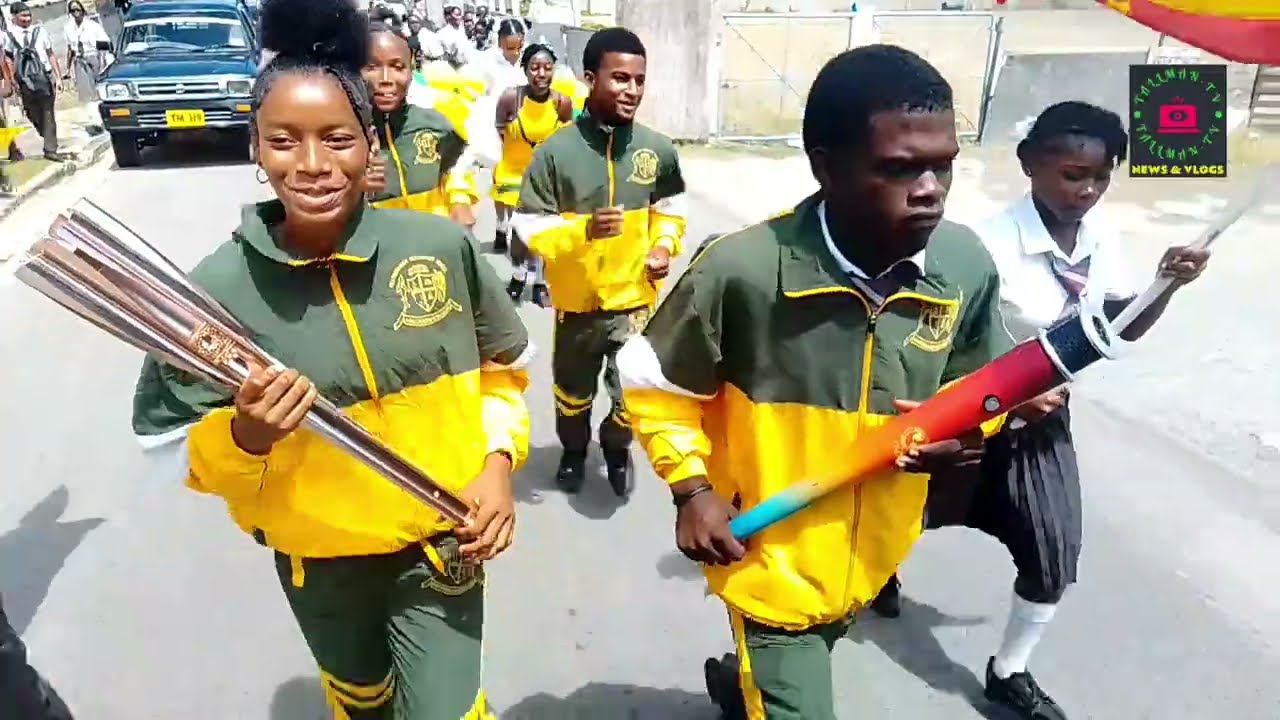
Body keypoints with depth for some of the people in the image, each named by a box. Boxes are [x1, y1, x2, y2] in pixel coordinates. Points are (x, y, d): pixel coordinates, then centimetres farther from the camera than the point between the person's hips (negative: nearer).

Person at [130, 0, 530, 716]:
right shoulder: (217, 289, -17)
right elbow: (180, 446, -7)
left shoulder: (443, 246, -15)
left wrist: (499, 457, -12)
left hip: (444, 544, -1)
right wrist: (244, 438, -27)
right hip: (319, 561, 2)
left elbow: (502, 365, 1)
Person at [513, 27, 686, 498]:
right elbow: (529, 225, -11)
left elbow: (670, 206, 12)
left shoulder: (657, 149, -6)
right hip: (577, 299, -1)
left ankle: (617, 449, 42)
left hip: (635, 296, 1)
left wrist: (664, 245, -5)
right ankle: (573, 450, 49)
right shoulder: (555, 151, -14)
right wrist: (581, 231, -27)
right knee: (573, 389, 19)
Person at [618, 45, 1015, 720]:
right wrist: (692, 488, -17)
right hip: (770, 562, -5)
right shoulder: (742, 270, -28)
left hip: (870, 558, 6)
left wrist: (967, 428, -16)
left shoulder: (967, 265, -14)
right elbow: (652, 382, -11)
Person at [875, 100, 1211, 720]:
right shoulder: (993, 244, -26)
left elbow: (1122, 327, 5)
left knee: (1056, 555, 6)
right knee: (917, 510, 18)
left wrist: (1167, 285, -13)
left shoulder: (1101, 237, -6)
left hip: (1046, 420, 5)